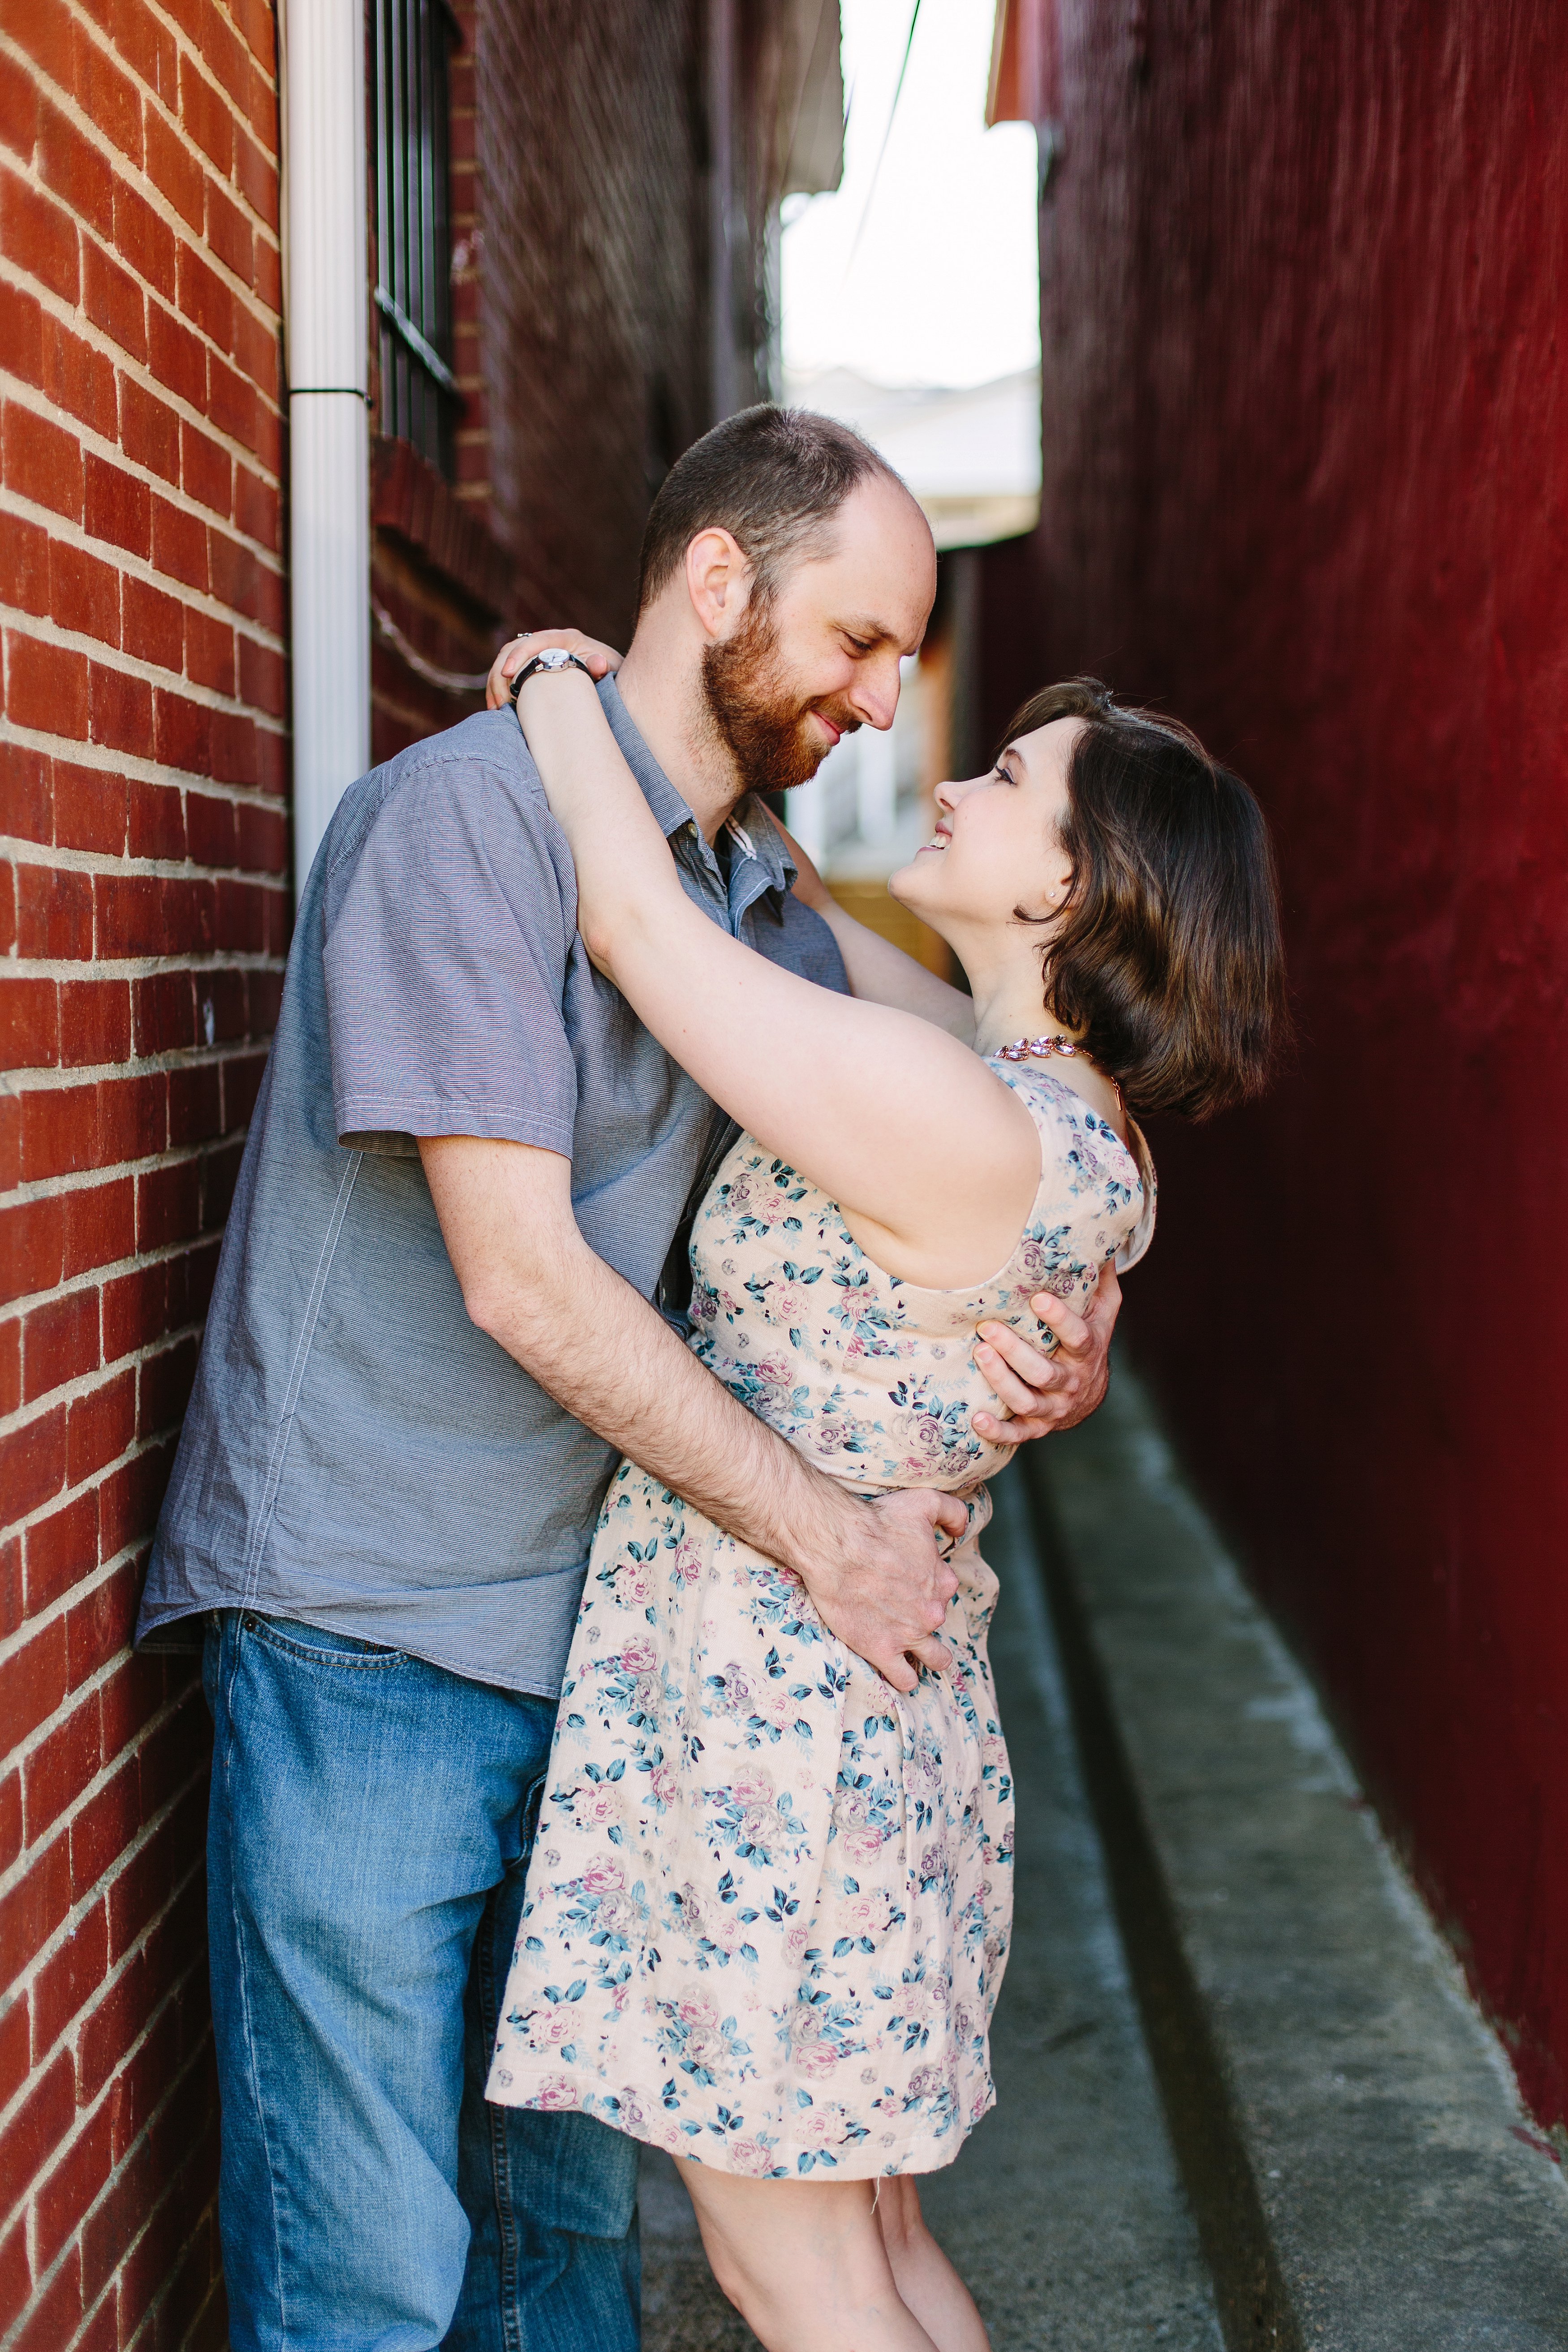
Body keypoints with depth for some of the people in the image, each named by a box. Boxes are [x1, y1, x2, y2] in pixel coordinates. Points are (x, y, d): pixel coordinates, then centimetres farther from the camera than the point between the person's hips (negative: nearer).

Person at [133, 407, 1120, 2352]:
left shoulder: (776, 913, 12)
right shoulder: (460, 815, -12)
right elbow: (521, 1274, -18)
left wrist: (1061, 1327, -2)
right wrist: (828, 1538, -13)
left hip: (589, 1634, 7)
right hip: (365, 1630, -7)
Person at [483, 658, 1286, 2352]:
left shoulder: (954, 1121, -25)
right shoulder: (1082, 1134, 3)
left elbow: (638, 923, -20)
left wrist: (560, 690, -5)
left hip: (762, 1721, -9)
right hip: (899, 1714, 9)